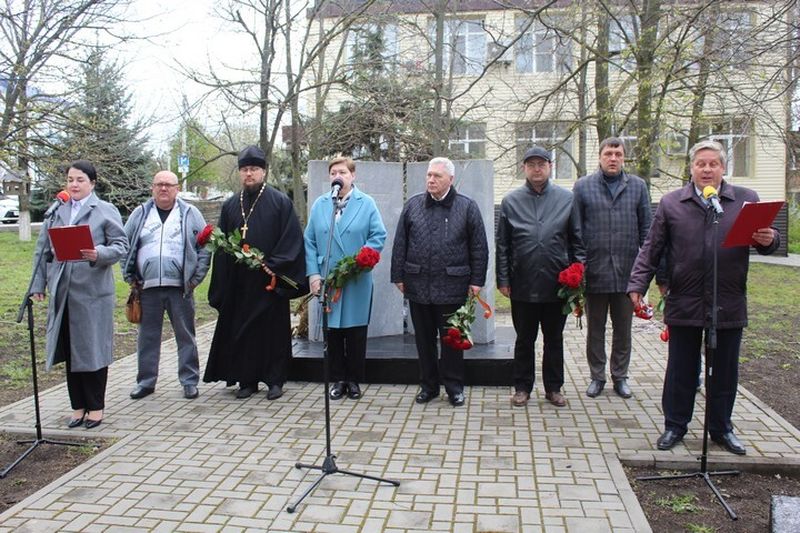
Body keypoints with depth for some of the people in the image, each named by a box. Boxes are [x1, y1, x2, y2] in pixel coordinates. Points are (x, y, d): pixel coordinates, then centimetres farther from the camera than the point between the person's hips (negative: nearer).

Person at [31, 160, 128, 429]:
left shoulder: (106, 211, 2)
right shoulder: (56, 212, 13)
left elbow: (121, 245, -5)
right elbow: (42, 250, 14)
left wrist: (100, 254, -24)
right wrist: (38, 284, 8)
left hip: (93, 292, -4)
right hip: (62, 293, 4)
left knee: (93, 349, 3)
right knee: (70, 351, 10)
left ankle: (95, 407, 15)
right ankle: (78, 406, 22)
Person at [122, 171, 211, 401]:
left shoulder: (190, 213, 4)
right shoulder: (140, 214, 10)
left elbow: (205, 247, 2)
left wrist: (196, 277, -4)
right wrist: (130, 277, 4)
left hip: (180, 287, -2)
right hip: (147, 287, 2)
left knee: (186, 335, 4)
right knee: (148, 336, 10)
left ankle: (190, 381, 14)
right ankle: (146, 381, 22)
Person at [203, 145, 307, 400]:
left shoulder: (280, 202, -1)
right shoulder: (230, 205, 10)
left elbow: (292, 238, -7)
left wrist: (273, 265, -15)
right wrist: (222, 284, 3)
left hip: (269, 281, -4)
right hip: (238, 283, 4)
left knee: (273, 329, 4)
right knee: (240, 331, 7)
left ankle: (275, 380, 15)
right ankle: (247, 380, 19)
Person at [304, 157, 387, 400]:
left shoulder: (366, 203, 1)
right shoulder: (319, 205, 8)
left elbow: (378, 236, -4)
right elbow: (310, 242, 6)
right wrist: (313, 273, -4)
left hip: (357, 281, -2)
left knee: (356, 332, 6)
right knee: (332, 331, 8)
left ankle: (354, 380, 20)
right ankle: (338, 380, 20)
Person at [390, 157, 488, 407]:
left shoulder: (467, 207, 2)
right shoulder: (412, 205, 8)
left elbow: (479, 247, 1)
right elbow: (400, 244, 9)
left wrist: (477, 280, -3)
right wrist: (398, 276, 5)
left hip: (452, 286, -2)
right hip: (418, 284, 3)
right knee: (424, 339, 11)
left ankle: (454, 387, 19)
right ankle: (428, 385, 25)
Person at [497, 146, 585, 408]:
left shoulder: (567, 199, 3)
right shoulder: (511, 201, 3)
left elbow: (577, 240, 6)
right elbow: (502, 245, 4)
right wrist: (503, 280, 0)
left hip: (557, 284, 1)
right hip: (523, 285, 0)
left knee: (554, 340, 12)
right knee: (524, 340, 11)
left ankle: (554, 388, 26)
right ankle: (522, 387, 24)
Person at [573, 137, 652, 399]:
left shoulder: (638, 186, 6)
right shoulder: (583, 186, 2)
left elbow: (646, 228, 6)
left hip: (627, 270, 1)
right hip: (595, 270, -1)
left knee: (623, 328, 12)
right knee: (595, 328, 10)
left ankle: (620, 376, 26)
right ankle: (597, 376, 23)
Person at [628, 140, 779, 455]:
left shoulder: (746, 200, 7)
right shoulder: (671, 203, 4)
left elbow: (765, 239, 11)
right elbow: (651, 249, 3)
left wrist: (769, 240, -13)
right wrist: (637, 285, -4)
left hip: (729, 305, 1)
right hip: (684, 304, -1)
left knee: (724, 370, 12)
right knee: (681, 369, 9)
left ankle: (721, 428, 29)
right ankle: (675, 425, 23)